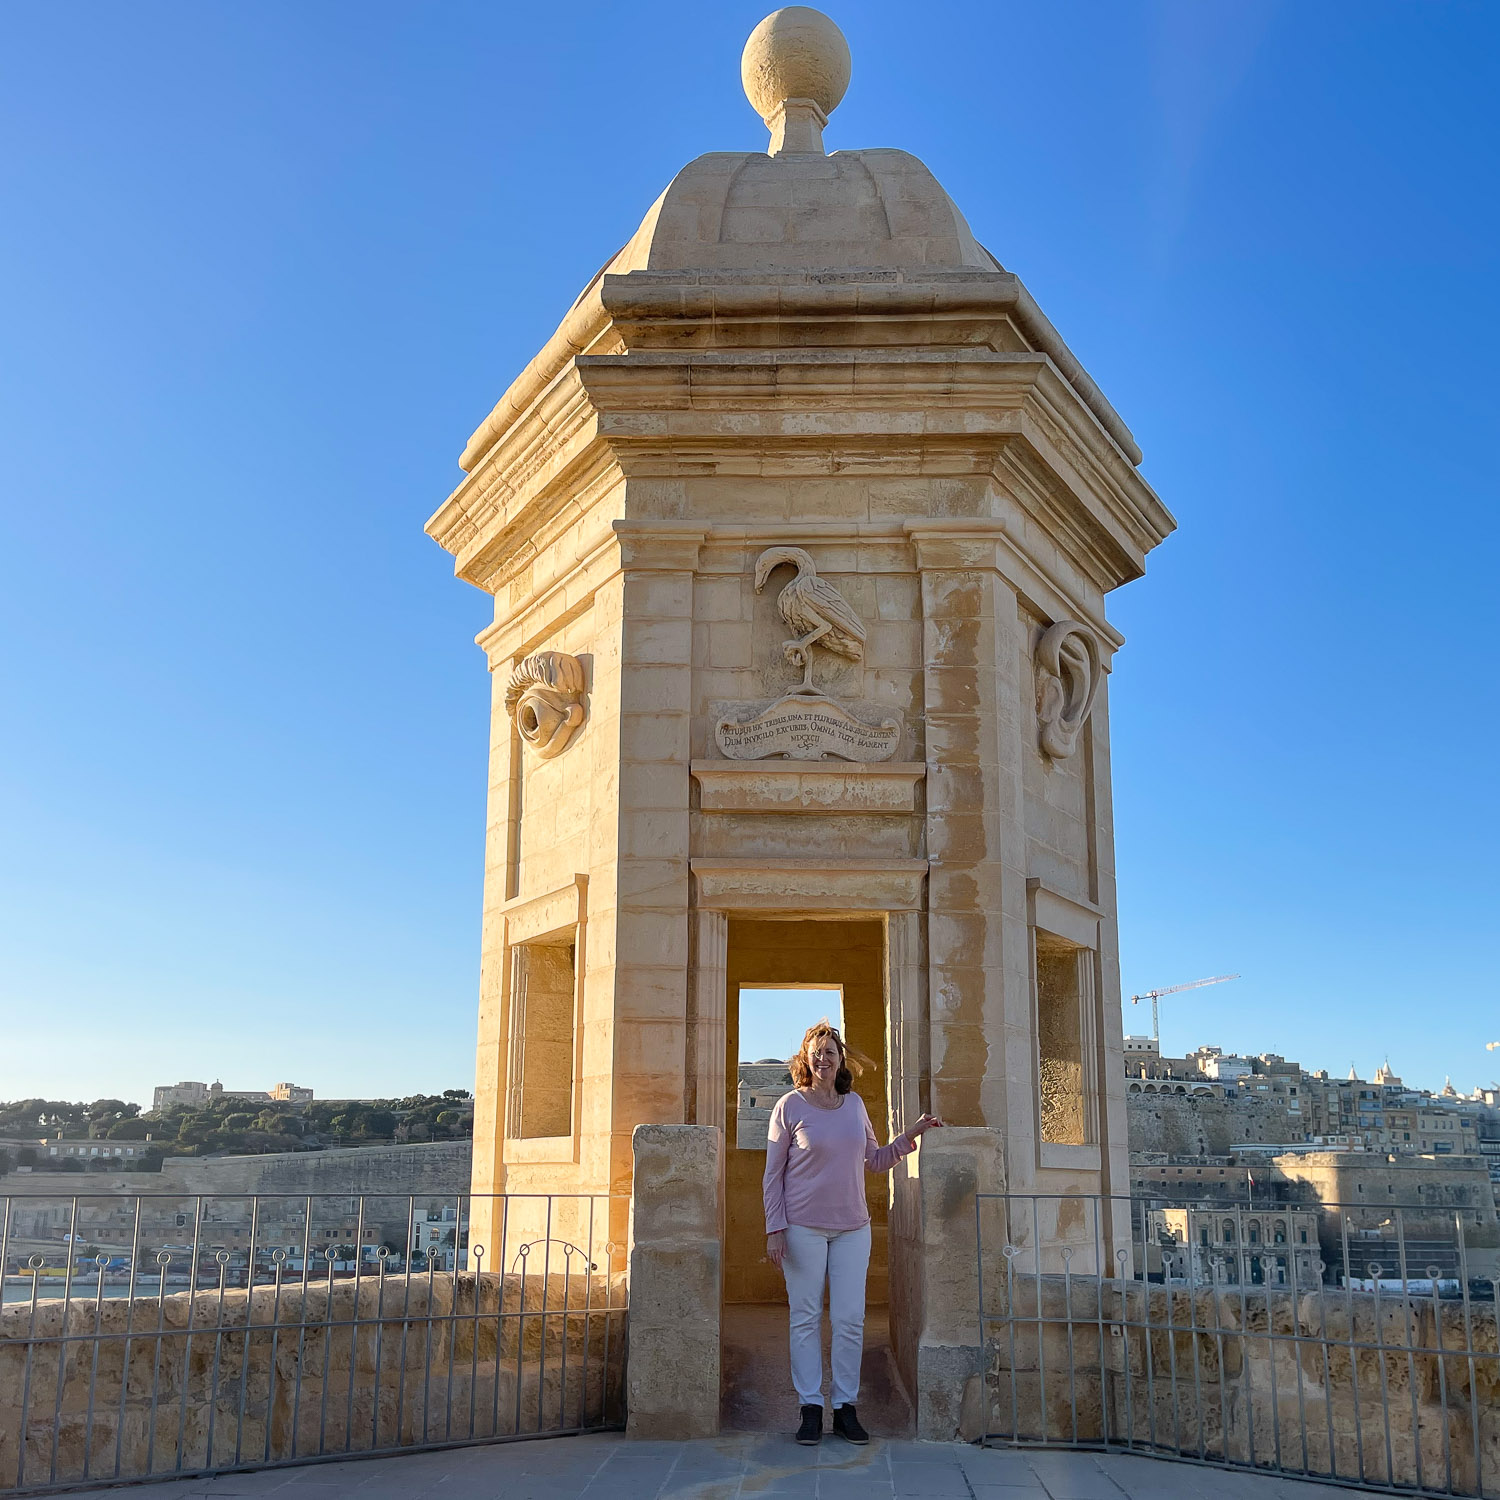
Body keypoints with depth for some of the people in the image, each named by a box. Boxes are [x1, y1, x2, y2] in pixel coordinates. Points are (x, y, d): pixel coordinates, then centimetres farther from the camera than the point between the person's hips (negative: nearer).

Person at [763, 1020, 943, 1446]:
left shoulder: (855, 1104, 8)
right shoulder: (790, 1106, -4)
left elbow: (875, 1161, 18)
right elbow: (773, 1174, -2)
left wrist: (911, 1135, 7)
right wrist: (775, 1229, -8)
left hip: (852, 1227, 3)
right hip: (803, 1227, -3)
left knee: (850, 1320, 3)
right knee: (806, 1318, 1)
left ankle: (845, 1407, 12)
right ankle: (810, 1408, 10)